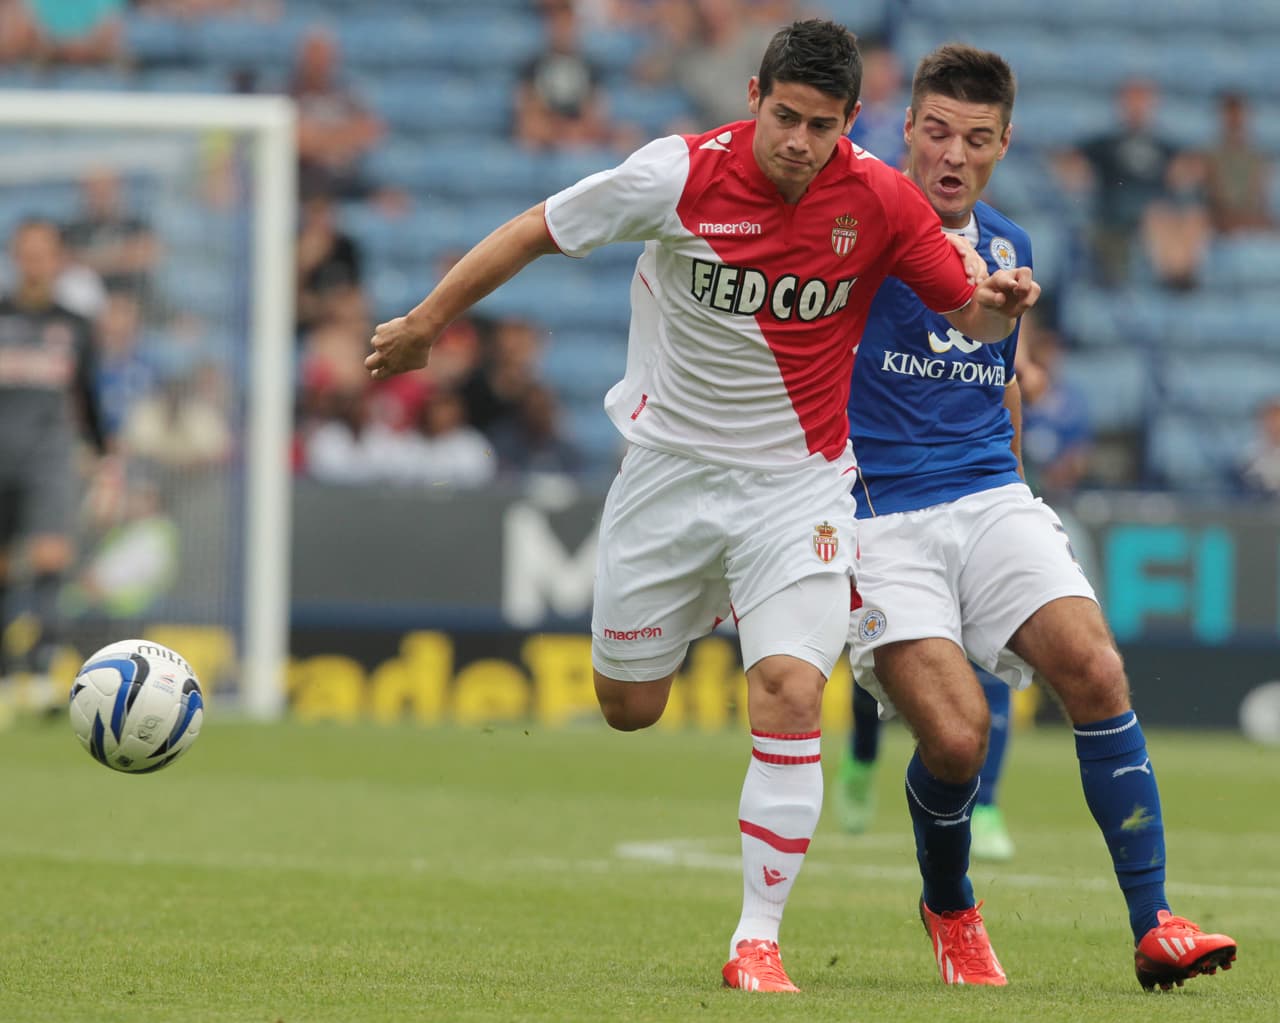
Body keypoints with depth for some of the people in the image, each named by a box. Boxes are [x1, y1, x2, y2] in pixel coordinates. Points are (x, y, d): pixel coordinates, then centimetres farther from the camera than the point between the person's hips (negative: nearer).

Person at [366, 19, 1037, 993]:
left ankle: (758, 941, -10)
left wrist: (998, 302, -25)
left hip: (798, 483, -1)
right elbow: (536, 232, -3)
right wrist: (426, 320, 4)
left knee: (790, 694, -20)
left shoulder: (879, 199, -13)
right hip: (669, 465, 1)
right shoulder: (680, 175, -16)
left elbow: (966, 311, -1)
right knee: (628, 707, 12)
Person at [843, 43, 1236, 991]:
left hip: (991, 502, 4)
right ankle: (948, 908, 12)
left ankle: (1154, 925, -15)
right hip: (879, 519, -4)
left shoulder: (1008, 247, 13)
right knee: (956, 732, -20)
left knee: (1094, 669, -19)